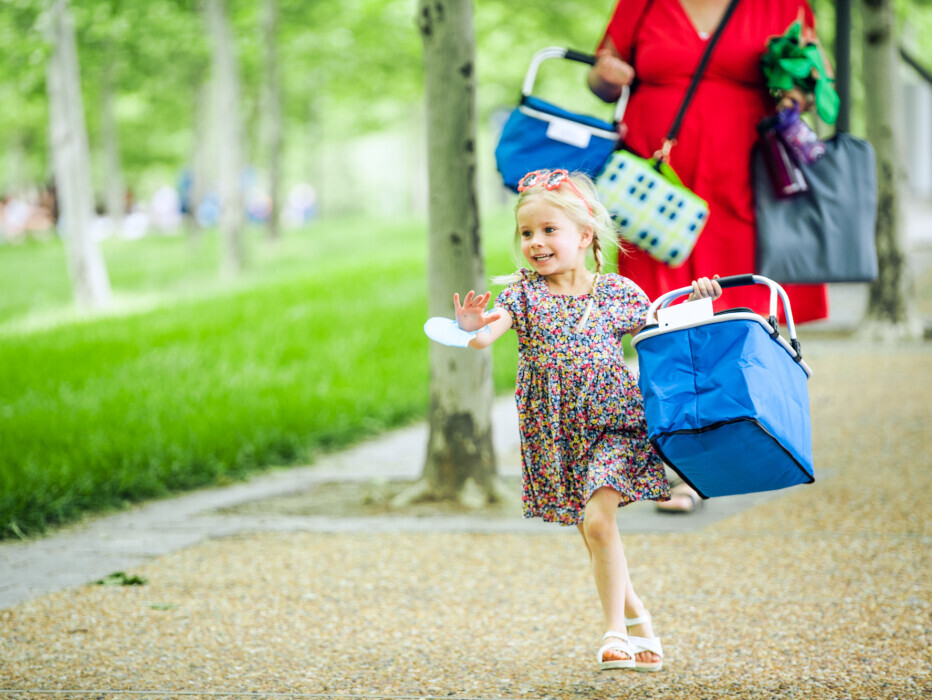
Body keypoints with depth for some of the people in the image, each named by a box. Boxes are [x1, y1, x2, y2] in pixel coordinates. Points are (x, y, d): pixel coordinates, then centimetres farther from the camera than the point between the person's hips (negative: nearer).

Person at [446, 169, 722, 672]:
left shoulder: (616, 291, 0)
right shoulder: (523, 293, -2)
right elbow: (488, 334, -18)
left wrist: (693, 301, -3)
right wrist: (471, 328, -40)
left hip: (612, 425, -2)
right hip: (555, 435, 2)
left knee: (598, 520, -17)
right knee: (592, 536, 8)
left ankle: (615, 633, -8)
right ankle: (639, 626, 24)